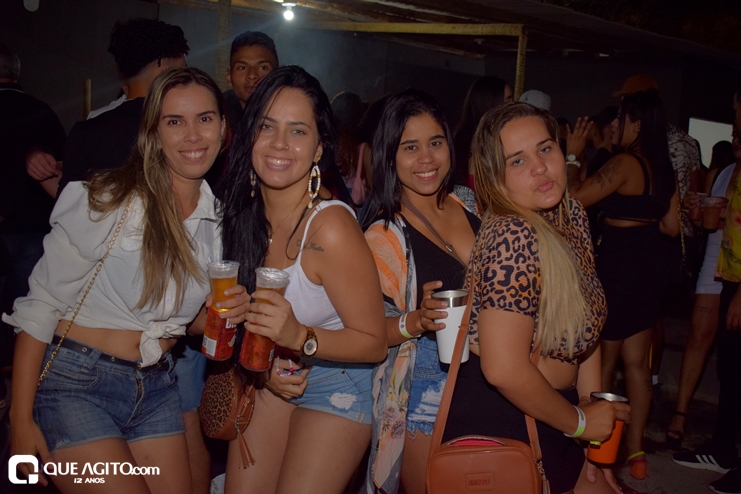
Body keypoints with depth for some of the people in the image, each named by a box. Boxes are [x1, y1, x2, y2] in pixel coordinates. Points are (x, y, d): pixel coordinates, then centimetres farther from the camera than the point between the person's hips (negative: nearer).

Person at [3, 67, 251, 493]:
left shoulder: (216, 218, 2)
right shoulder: (110, 199, -15)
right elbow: (41, 305, -12)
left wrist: (226, 312, -8)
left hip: (156, 387, 6)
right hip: (76, 382, -5)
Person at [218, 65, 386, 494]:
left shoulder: (330, 226, -28)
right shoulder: (245, 212, -10)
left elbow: (374, 343, -21)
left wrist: (300, 337, -34)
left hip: (336, 386, -5)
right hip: (272, 378, 5)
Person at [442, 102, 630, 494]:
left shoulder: (571, 213, 0)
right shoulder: (514, 239, -27)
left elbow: (585, 323, 7)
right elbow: (503, 369, -30)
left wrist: (594, 405, 4)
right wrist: (579, 421, -14)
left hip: (545, 409, 9)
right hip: (500, 420, -8)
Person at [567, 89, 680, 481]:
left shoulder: (625, 163, -18)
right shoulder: (664, 169, 8)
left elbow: (576, 196, -21)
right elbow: (671, 226, 12)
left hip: (619, 268, -8)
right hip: (650, 267, 8)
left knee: (602, 360, 10)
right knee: (636, 362, 13)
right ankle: (635, 449, 19)